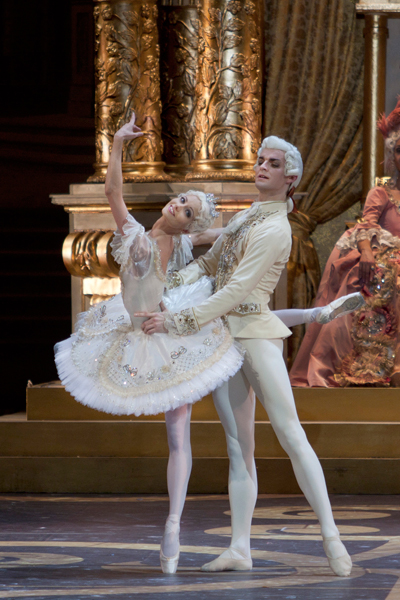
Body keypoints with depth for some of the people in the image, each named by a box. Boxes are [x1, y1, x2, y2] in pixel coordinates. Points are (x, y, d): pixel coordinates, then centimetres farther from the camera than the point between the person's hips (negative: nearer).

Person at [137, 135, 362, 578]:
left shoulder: (274, 230, -11)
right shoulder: (244, 217, 16)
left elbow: (235, 290, -18)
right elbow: (208, 263, 22)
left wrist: (179, 322, -20)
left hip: (255, 333, -8)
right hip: (223, 338, 8)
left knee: (289, 432, -12)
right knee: (238, 445, 3)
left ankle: (331, 537, -11)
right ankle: (240, 549, -1)